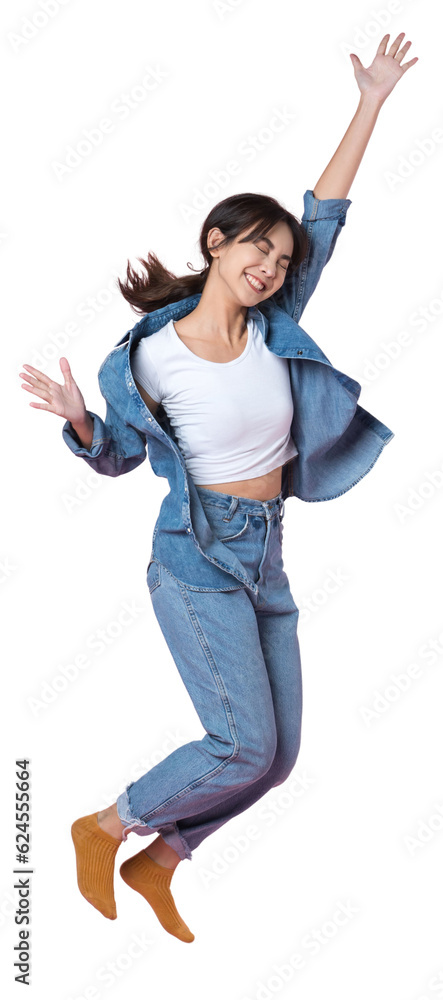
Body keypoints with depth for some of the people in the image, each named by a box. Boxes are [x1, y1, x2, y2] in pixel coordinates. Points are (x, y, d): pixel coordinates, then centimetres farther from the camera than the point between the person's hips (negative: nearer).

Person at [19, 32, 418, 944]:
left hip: (265, 560, 6)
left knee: (277, 754, 7)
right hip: (197, 558, -6)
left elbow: (325, 218, 4)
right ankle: (105, 827, 10)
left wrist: (371, 103, 4)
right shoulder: (152, 356, -9)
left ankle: (157, 863, 26)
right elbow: (119, 456, 2)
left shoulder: (274, 329, 3)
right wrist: (78, 420, -20)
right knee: (245, 745, -14)